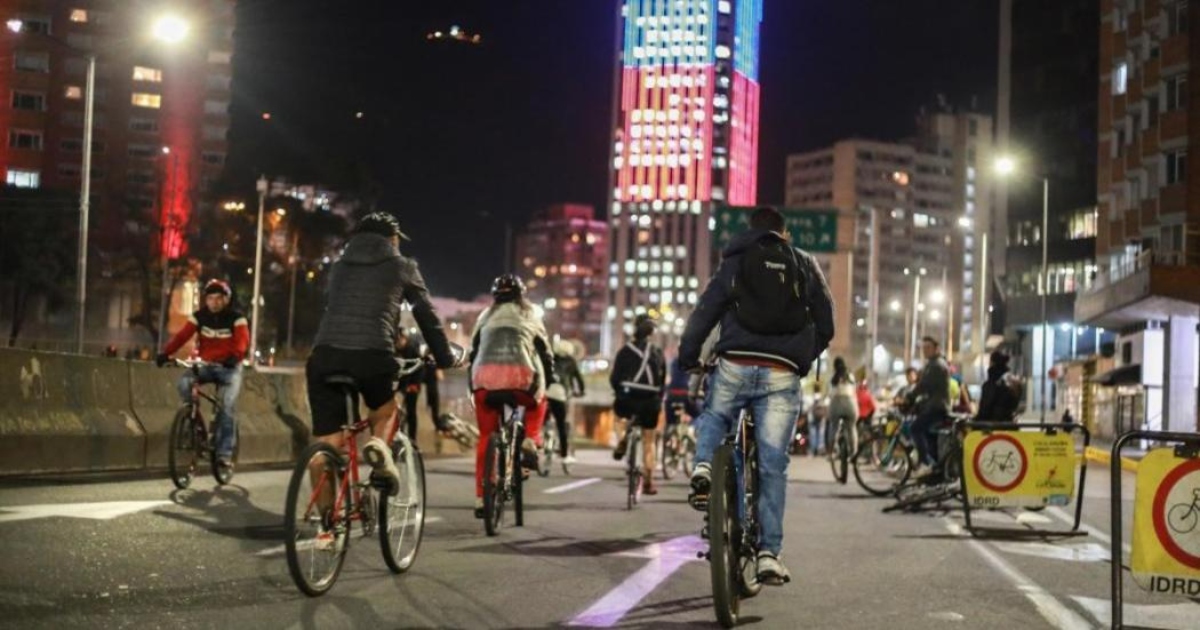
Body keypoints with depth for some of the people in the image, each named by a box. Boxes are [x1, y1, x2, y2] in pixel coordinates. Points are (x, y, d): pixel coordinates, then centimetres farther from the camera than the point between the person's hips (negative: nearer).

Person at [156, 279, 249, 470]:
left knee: (226, 407, -19)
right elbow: (182, 335, -13)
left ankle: (225, 453, -13)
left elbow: (243, 340, -25)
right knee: (184, 382, -26)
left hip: (229, 368, -3)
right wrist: (165, 352, -30)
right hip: (206, 365, 3)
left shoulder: (236, 318, -9)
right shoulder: (199, 316, 0)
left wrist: (235, 356, -48)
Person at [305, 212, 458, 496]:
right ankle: (379, 443, -3)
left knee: (327, 445, 7)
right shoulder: (402, 266, 17)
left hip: (325, 354, 3)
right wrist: (446, 360, 28)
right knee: (384, 410, 27)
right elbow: (428, 316, 20)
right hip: (372, 355, -2)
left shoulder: (340, 266, 28)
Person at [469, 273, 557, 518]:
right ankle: (530, 442, 6)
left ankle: (481, 497, 6)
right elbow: (545, 352, 21)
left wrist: (471, 386, 27)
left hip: (485, 376, 1)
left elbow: (474, 352, 23)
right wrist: (550, 382, 29)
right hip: (519, 375, -1)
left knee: (485, 437, 12)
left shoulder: (485, 316, 27)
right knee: (537, 403, 32)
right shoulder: (530, 314, 23)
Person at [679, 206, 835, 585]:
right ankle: (769, 553, 2)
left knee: (713, 418, 30)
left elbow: (703, 314, 5)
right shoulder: (805, 264, 15)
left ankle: (703, 468, 2)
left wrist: (687, 360, 14)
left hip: (735, 367, 0)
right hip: (782, 375, 0)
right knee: (773, 465, 5)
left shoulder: (735, 262, 12)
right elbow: (826, 325, 14)